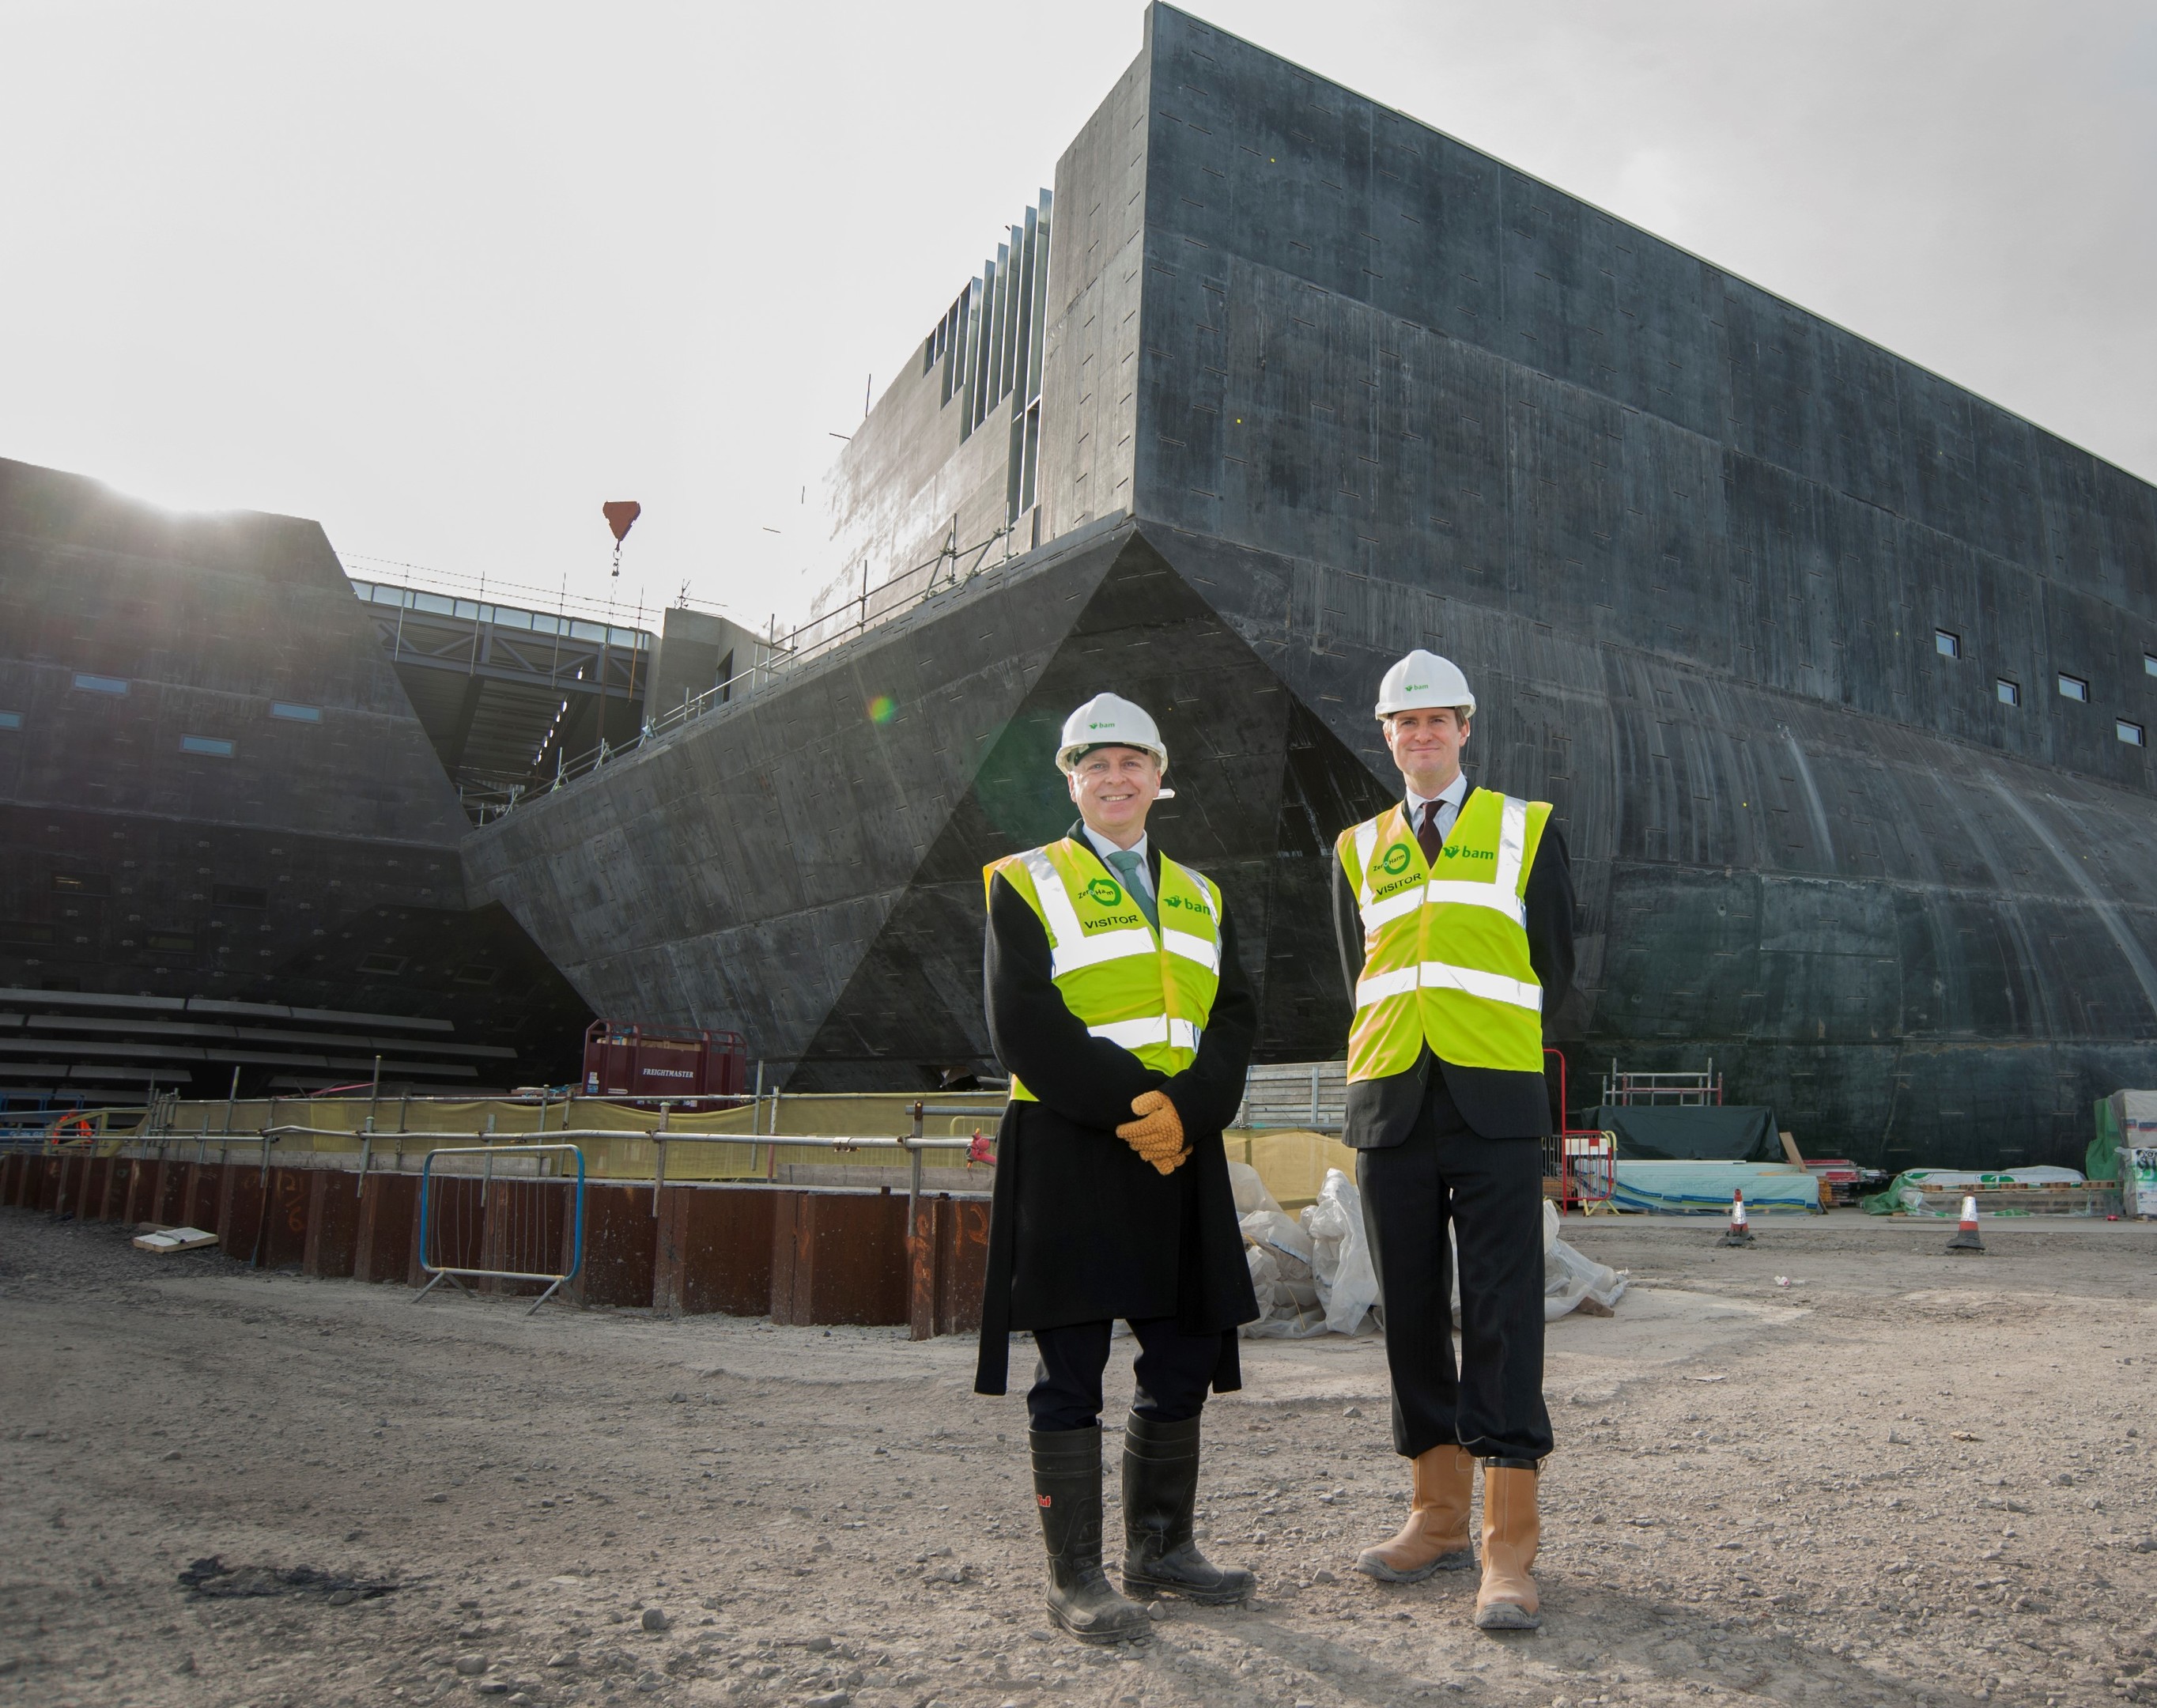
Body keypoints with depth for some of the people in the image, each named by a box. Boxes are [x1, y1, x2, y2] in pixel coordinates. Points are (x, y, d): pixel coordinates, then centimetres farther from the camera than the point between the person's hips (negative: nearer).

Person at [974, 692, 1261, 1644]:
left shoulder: (1199, 896, 17)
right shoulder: (1026, 885, 2)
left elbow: (1234, 1019, 7)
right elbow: (1026, 1027, -9)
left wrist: (1187, 1111, -12)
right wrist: (1131, 1111, -17)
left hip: (1180, 1156, 6)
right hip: (1070, 1155, -5)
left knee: (1184, 1361, 10)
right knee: (1071, 1371, 0)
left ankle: (1160, 1550, 26)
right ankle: (1075, 1579, 10)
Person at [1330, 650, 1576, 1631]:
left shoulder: (1527, 831, 7)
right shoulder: (1358, 850, 15)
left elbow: (1553, 970, 8)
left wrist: (1494, 1065, 7)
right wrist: (1393, 1075, 11)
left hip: (1493, 1109, -3)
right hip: (1390, 1108, 3)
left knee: (1502, 1312, -5)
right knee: (1412, 1315, 8)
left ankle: (1510, 1550, 1)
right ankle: (1440, 1519, 21)